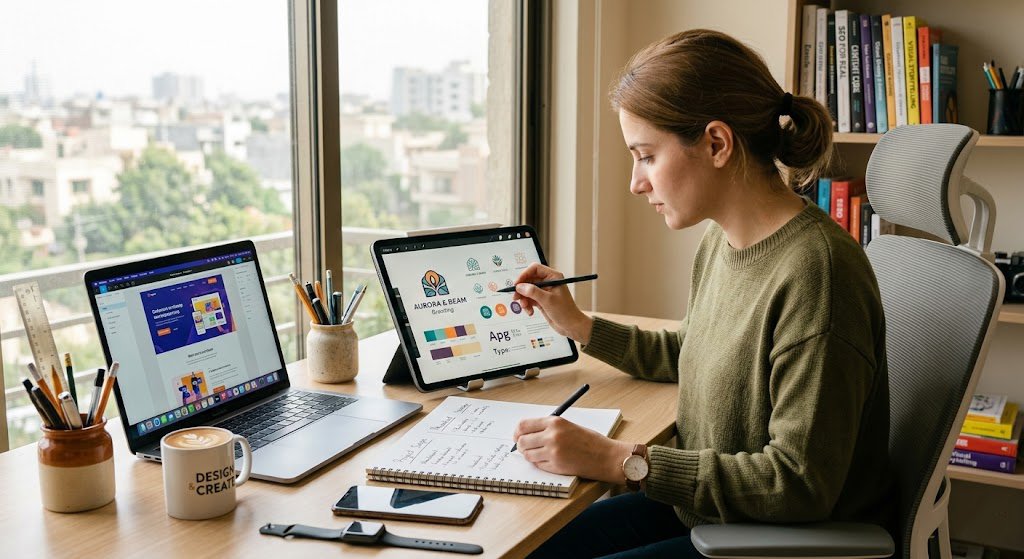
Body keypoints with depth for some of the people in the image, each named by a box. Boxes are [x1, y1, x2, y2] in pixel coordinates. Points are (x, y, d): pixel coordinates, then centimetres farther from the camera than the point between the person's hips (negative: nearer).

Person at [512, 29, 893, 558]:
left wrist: (621, 461, -25)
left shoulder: (814, 270, -26)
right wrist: (577, 325, 14)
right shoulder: (720, 242, 1)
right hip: (700, 508, 8)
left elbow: (800, 485, -25)